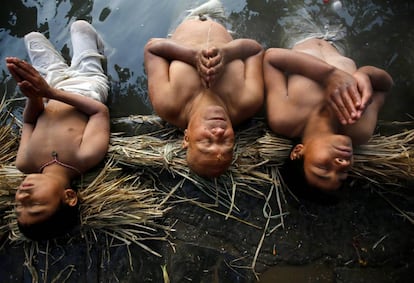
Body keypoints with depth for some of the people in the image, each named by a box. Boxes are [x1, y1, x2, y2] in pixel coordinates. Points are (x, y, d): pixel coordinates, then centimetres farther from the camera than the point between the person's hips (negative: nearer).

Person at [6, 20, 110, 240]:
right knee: (79, 26, 15)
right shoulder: (85, 158, -44)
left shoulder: (25, 164, -34)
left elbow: (29, 121, -15)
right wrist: (48, 92, -34)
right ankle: (99, 52, 51)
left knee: (33, 37, 21)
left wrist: (32, 96, -35)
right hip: (87, 83, -1)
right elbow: (100, 111, -30)